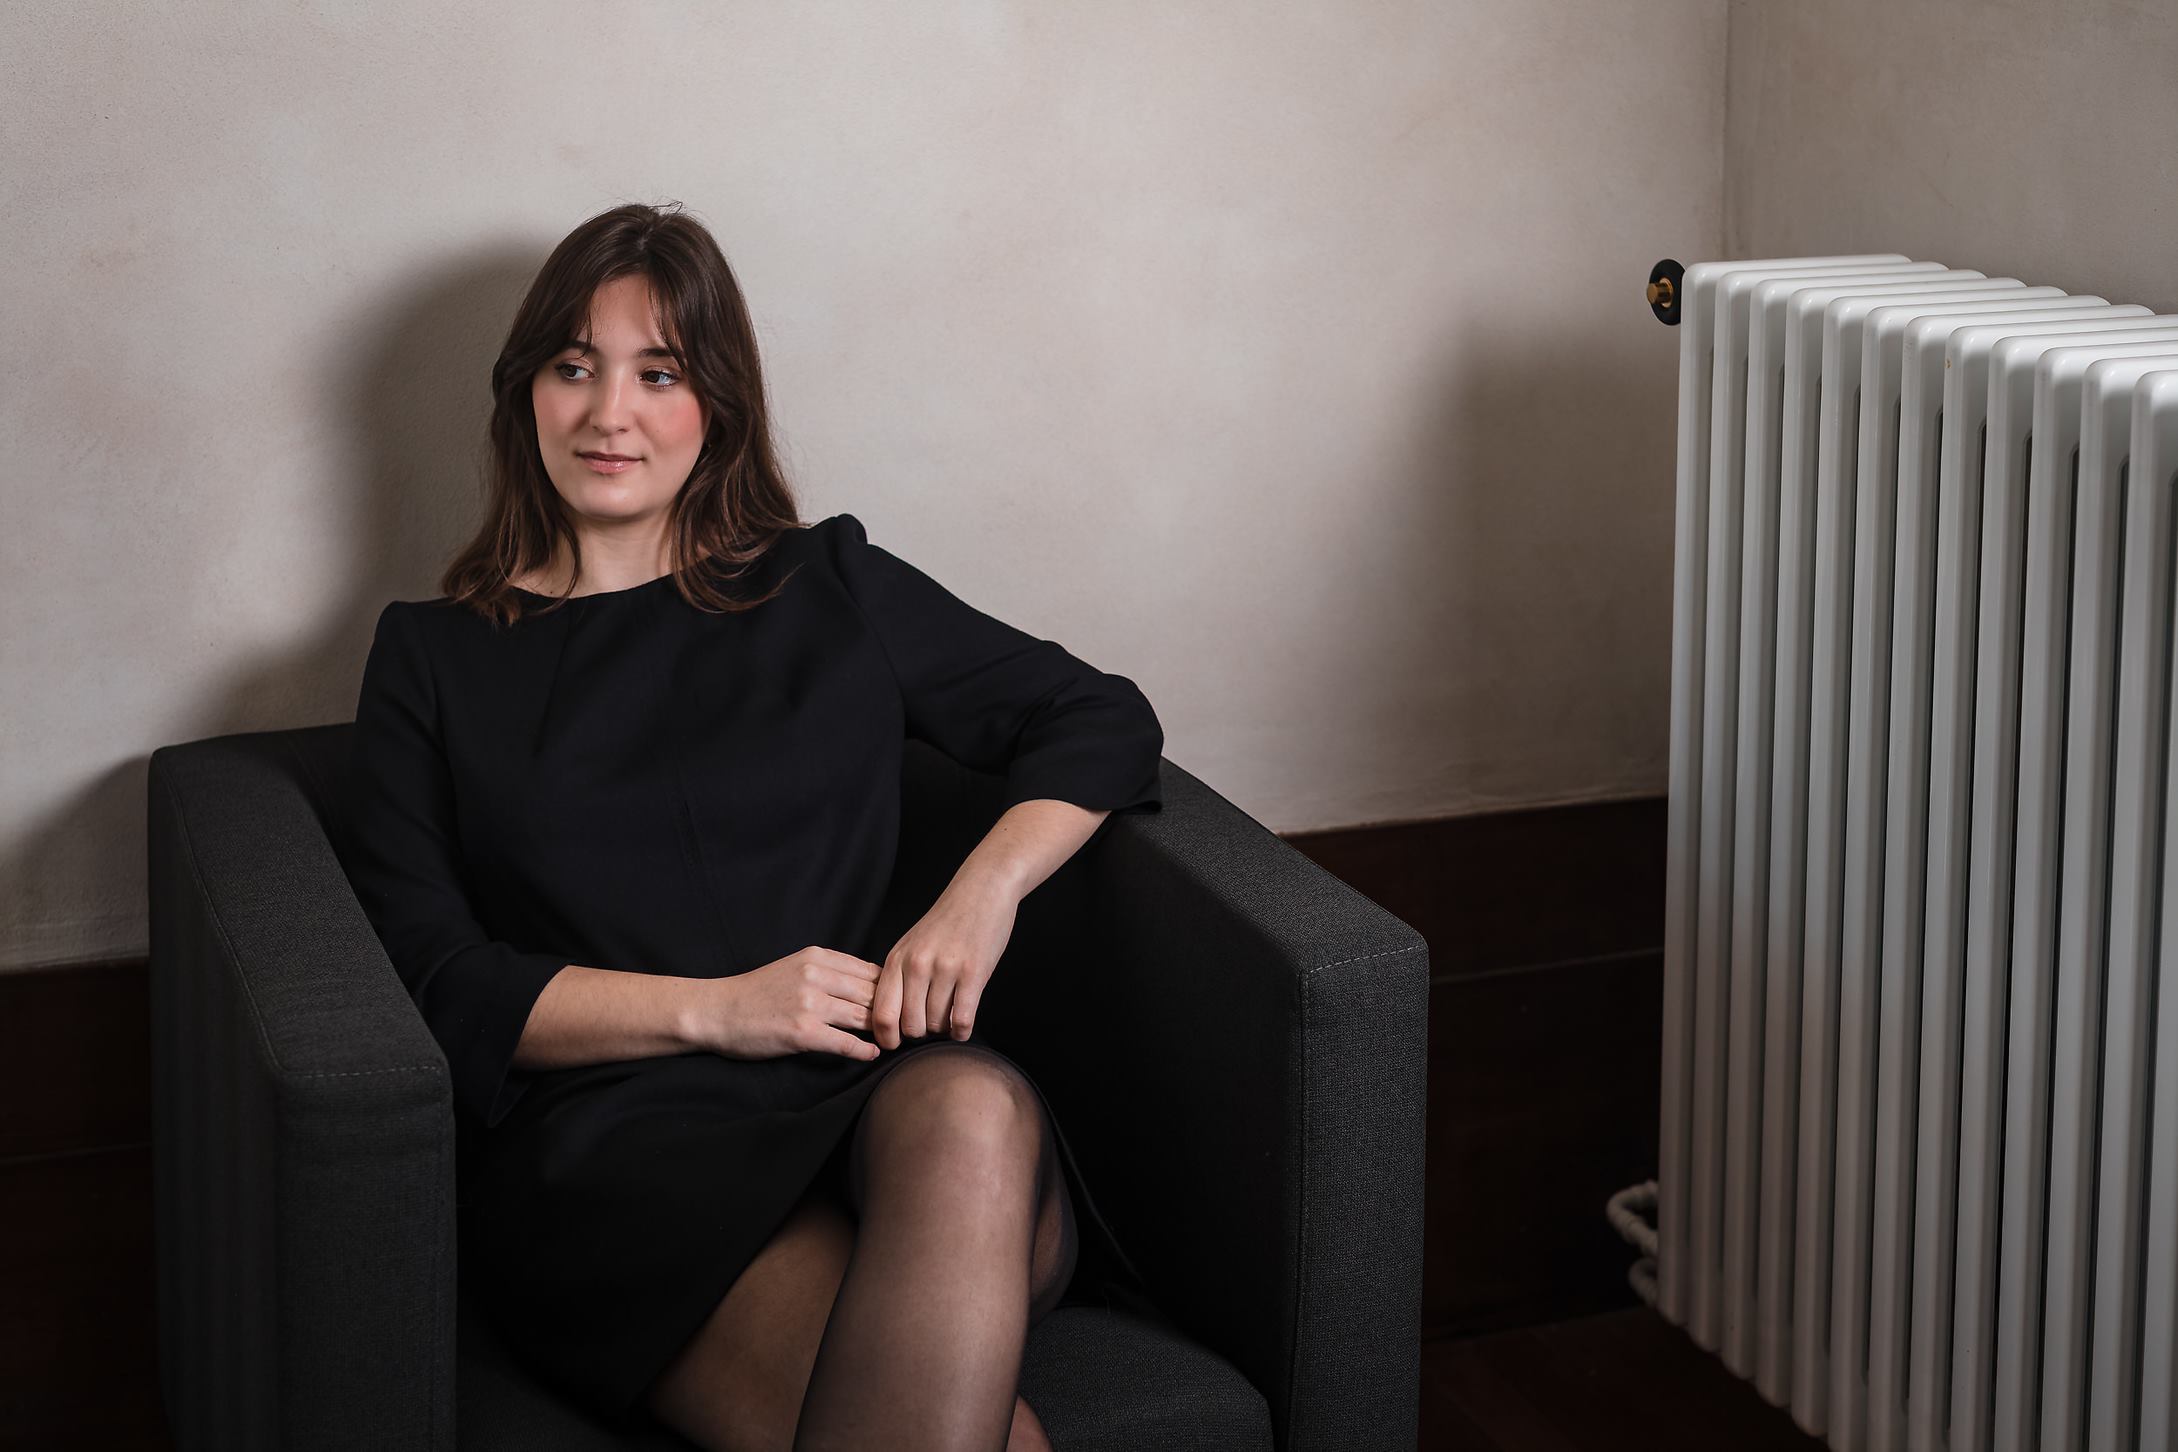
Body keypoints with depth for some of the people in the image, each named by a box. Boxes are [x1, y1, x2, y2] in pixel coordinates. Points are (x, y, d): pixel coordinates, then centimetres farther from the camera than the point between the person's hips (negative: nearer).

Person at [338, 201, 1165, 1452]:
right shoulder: (432, 659, 18)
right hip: (613, 1141, -2)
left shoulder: (831, 588, 22)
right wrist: (716, 1008, -6)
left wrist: (980, 897, 2)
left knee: (975, 1110, -40)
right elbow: (432, 984, 7)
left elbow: (1105, 721, 23)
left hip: (878, 1099, 3)